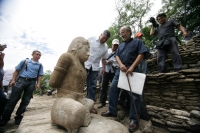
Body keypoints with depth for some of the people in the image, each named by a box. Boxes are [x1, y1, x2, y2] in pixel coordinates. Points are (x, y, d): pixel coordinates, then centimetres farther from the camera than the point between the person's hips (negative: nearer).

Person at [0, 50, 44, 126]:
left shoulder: (40, 65, 9)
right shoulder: (24, 61, 7)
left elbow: (40, 75, 8)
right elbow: (17, 70, 7)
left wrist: (38, 84, -3)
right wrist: (13, 80, -1)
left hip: (31, 83, 2)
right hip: (21, 80, -1)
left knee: (25, 101, 5)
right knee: (13, 99, 0)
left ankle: (18, 117, 18)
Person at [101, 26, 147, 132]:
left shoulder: (137, 42, 8)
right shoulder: (120, 45, 23)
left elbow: (141, 55, -5)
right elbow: (117, 56, 11)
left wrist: (132, 67, -17)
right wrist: (121, 64, -11)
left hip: (132, 70, -6)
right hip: (120, 70, 6)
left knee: (133, 94, -7)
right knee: (113, 88, 3)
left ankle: (134, 119, 3)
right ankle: (112, 111, 18)